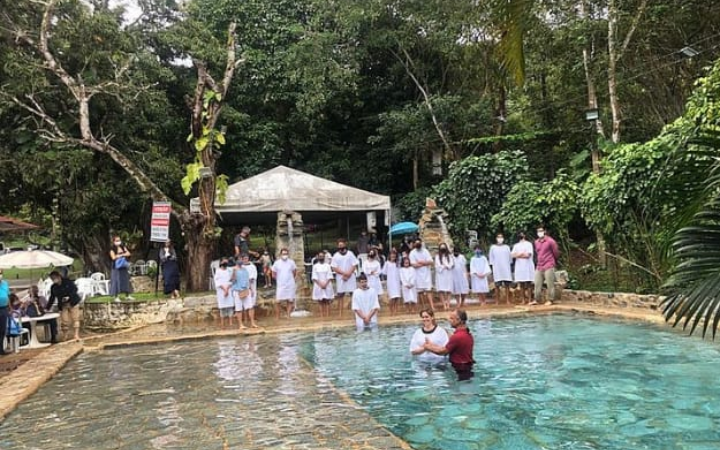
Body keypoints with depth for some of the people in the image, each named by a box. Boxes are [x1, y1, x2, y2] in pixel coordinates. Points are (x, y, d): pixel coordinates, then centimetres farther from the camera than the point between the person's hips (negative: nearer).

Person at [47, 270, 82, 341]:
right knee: (64, 321, 0)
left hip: (73, 303, -3)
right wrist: (48, 308, 8)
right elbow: (52, 298, 11)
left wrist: (69, 297, -22)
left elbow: (75, 288, -10)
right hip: (63, 305, 3)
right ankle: (65, 337, 11)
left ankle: (76, 335, -5)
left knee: (75, 318, -6)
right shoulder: (53, 287, 5)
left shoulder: (67, 282, -8)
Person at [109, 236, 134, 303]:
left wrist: (120, 254, -14)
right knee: (117, 281, -5)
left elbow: (128, 254, -2)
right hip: (116, 268, -5)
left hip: (124, 267, 5)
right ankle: (116, 297, 0)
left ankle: (127, 296, 15)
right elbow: (113, 257, -17)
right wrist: (123, 255, -11)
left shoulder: (123, 247, 10)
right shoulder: (112, 249, -4)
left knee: (126, 281, 7)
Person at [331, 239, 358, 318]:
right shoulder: (335, 256, 2)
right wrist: (344, 273, -14)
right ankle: (340, 313, 7)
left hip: (350, 277, 0)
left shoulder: (350, 254, 1)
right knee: (340, 295, 3)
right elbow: (334, 268, -4)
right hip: (340, 278, 0)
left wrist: (348, 274, -14)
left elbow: (354, 265, -3)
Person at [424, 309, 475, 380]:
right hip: (468, 369, 9)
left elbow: (443, 351, -13)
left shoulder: (457, 336, -25)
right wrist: (432, 345, 16)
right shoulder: (468, 334, 7)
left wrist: (428, 347, 1)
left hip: (460, 371, -9)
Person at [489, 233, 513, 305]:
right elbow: (491, 258, 8)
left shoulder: (507, 247, 9)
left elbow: (510, 258, 11)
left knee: (507, 285, -3)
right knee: (497, 285, -4)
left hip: (506, 268, 1)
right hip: (497, 269, -1)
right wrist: (492, 266, 0)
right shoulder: (493, 247, 7)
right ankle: (497, 301, 1)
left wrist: (510, 267, 6)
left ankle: (507, 300, 1)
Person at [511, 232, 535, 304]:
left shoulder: (528, 244, 4)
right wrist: (522, 254, -7)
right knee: (521, 284, 2)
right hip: (519, 267, 4)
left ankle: (529, 299, -1)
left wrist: (518, 255, 1)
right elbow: (513, 255, 1)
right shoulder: (516, 245, 16)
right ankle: (524, 299, 7)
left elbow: (528, 255, -8)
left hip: (528, 266, -3)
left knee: (528, 284, -5)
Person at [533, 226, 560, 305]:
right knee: (537, 284, 5)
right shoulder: (536, 242, 11)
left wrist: (553, 262, 13)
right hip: (539, 267, 6)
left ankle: (550, 300, 2)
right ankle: (536, 300, 8)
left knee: (550, 284, -3)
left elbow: (556, 253, 1)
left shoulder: (550, 241, -7)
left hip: (549, 266, -6)